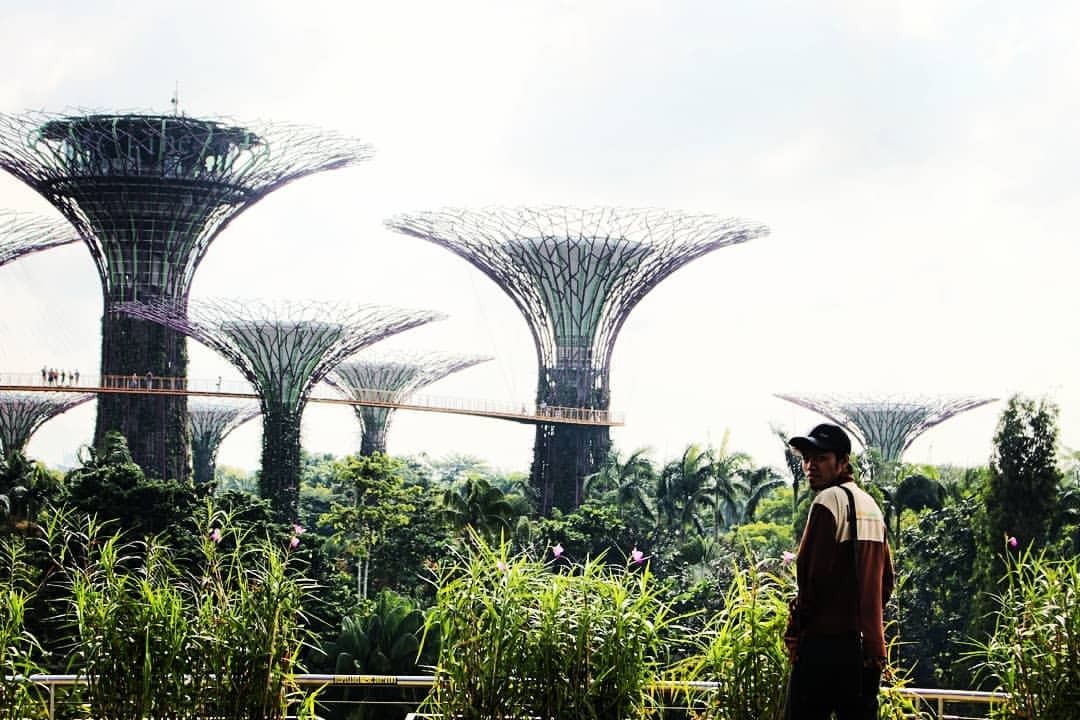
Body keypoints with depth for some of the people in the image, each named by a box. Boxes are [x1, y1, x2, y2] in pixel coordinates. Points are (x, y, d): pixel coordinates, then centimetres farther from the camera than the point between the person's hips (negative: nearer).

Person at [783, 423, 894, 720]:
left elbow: (812, 573, -15)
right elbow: (886, 580, 21)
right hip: (868, 648, 9)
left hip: (826, 643, -8)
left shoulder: (829, 500, -9)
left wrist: (795, 629, -6)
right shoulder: (871, 505, 18)